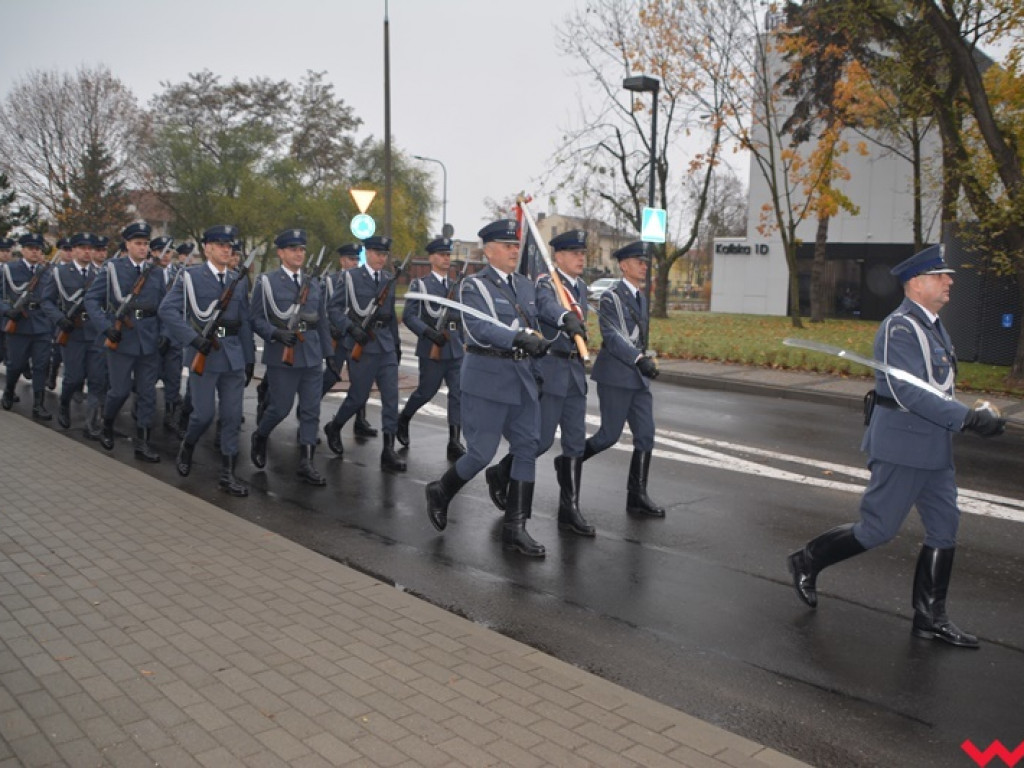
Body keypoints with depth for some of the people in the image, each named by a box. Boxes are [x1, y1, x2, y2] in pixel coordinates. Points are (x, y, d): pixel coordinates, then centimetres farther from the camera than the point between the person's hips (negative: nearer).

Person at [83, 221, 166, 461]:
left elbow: (162, 306, 11)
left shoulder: (156, 272, 7)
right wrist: (106, 327, -14)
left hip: (149, 342, 3)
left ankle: (142, 444, 12)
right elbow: (91, 299, -2)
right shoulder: (113, 268, -2)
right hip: (121, 340, -3)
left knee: (147, 392, 4)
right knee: (120, 390, 2)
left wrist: (162, 335, 5)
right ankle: (107, 427, 31)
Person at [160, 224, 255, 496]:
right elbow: (167, 310, -10)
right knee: (204, 414, -3)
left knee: (232, 416, 3)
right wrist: (194, 339, -19)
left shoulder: (238, 280, 12)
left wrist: (249, 359, 10)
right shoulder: (190, 276, -1)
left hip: (233, 356, 4)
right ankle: (186, 448, 28)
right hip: (203, 355, -4)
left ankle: (228, 474, 12)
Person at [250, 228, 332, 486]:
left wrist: (328, 354, 11)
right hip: (282, 356, -4)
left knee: (311, 410, 2)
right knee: (280, 408, 1)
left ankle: (306, 462, 10)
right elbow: (256, 318, -3)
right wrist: (277, 334, -19)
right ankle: (260, 436, 31)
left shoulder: (313, 283, 13)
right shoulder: (267, 282, 0)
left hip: (312, 356, 4)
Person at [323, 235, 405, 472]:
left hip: (386, 344, 5)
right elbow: (334, 308, -5)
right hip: (362, 345, -4)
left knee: (391, 396, -3)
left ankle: (388, 451, 1)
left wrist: (397, 342, 18)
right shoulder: (351, 277, -3)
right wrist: (352, 328, -19)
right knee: (359, 396, 4)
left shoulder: (388, 278, 12)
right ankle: (334, 427, 33)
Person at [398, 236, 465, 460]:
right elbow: (409, 316, -8)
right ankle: (403, 420, 33)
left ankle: (455, 442, 0)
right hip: (432, 349, -4)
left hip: (456, 349, 4)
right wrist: (429, 332, -21)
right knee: (426, 391, 5)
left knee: (458, 392, -3)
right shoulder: (420, 284, 0)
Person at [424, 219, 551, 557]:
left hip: (523, 379, 6)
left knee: (527, 449, 2)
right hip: (487, 379, -6)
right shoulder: (474, 286, -6)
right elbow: (479, 329, -23)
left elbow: (536, 322, 18)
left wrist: (538, 342, -2)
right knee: (481, 452, -3)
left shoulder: (525, 285, 14)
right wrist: (519, 339, -34)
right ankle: (441, 492, 26)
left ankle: (515, 528, 8)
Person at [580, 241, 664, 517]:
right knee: (609, 435, -3)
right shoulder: (610, 297, -10)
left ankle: (637, 497, 8)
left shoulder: (641, 297, 16)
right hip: (615, 376, -8)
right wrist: (640, 359, -30)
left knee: (645, 437, 3)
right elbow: (612, 337, -21)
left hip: (638, 378, 8)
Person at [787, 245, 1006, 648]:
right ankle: (807, 561, 19)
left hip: (935, 448, 10)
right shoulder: (899, 328, -17)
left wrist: (974, 411, 7)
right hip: (902, 447, -10)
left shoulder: (932, 326, 14)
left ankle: (930, 618, 21)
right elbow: (908, 392, -26)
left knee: (944, 528, 11)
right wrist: (968, 417, -26)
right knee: (878, 528, -2)